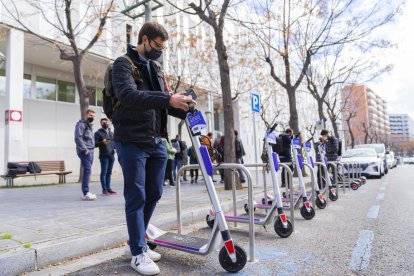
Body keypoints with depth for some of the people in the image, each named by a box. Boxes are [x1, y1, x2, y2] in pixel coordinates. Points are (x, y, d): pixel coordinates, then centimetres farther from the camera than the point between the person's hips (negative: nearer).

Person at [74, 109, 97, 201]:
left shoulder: (89, 125, 24)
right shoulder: (81, 124, -4)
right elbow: (78, 138, -16)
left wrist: (92, 150, 13)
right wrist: (85, 149, -18)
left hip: (90, 151, 9)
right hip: (84, 152, -9)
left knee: (87, 171, 9)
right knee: (87, 171, -14)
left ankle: (85, 193, 13)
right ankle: (85, 193, -14)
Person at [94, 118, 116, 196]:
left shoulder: (112, 133, 19)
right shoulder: (98, 133, 2)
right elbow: (95, 144, -6)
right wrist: (102, 142, -23)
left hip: (111, 155, 5)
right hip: (104, 156, -5)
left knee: (109, 172, 8)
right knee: (104, 172, -3)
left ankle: (108, 188, 13)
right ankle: (104, 189, 1)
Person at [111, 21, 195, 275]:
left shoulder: (156, 68, 18)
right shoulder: (123, 64, -5)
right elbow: (127, 95, -25)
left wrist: (184, 110, -2)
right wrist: (168, 99, -33)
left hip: (156, 141, 8)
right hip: (132, 142, -7)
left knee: (153, 194, 12)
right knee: (136, 196, -1)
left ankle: (136, 242, 29)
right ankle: (139, 252, 13)